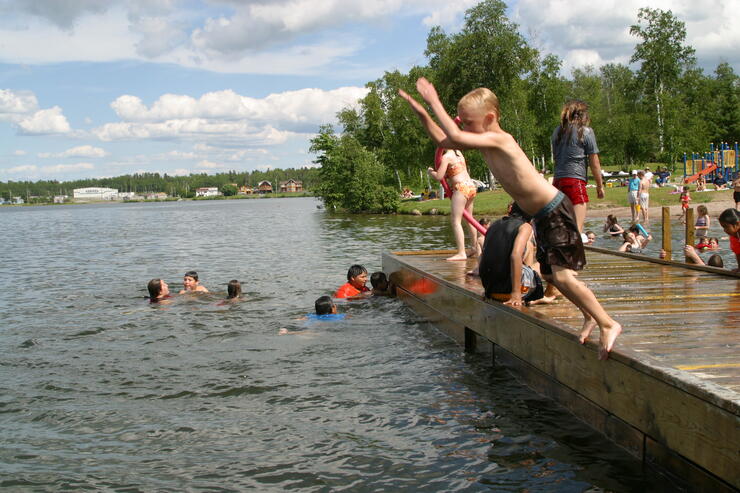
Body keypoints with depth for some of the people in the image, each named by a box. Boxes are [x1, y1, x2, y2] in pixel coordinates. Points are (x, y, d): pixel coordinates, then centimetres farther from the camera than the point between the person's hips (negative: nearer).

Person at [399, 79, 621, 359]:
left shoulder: (499, 139, -21)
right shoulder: (484, 141, 6)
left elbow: (455, 138, -34)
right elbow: (443, 140, 12)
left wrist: (434, 102, -24)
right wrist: (422, 114, -1)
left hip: (556, 211, -10)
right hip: (541, 216, 10)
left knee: (562, 275, -16)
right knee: (549, 274, 15)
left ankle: (608, 324, -7)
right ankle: (590, 316, 29)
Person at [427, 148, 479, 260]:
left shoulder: (446, 156, -8)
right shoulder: (458, 153, 17)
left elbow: (439, 176, -12)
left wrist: (430, 172, 8)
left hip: (461, 188, -9)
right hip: (471, 186, 9)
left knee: (455, 220, -10)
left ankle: (461, 253, -19)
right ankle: (475, 248, 31)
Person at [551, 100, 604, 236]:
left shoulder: (557, 132, 15)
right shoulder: (586, 131, -1)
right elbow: (594, 163, -1)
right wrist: (600, 185, 6)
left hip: (558, 180, 6)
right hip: (576, 180, -6)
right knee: (577, 226, -9)